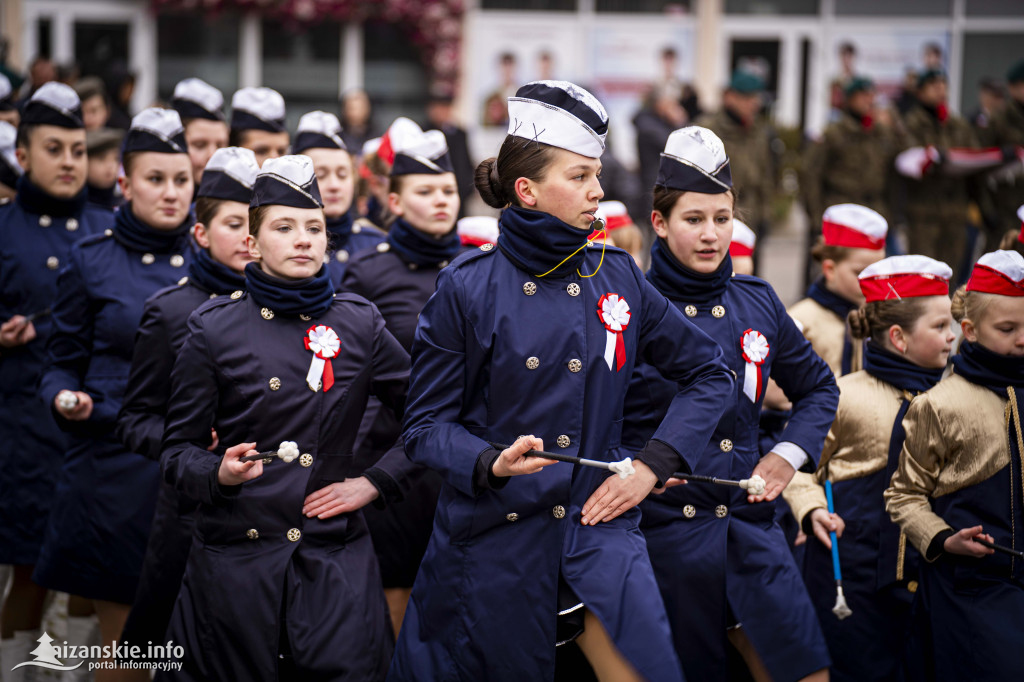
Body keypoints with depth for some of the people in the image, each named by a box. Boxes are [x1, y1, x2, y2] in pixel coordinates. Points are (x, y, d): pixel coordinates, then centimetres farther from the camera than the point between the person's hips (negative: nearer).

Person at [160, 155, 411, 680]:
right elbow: (178, 448, 1)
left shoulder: (359, 323, 5)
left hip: (335, 560, 1)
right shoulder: (213, 328, 0)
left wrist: (376, 482, 2)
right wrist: (218, 473, -19)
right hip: (234, 557, -1)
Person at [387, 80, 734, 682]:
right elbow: (427, 423, -3)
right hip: (494, 536, -2)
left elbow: (709, 372, 12)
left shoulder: (618, 277, 3)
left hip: (597, 525, 2)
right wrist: (490, 463, -22)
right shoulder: (468, 287, -5)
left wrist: (653, 466, 1)